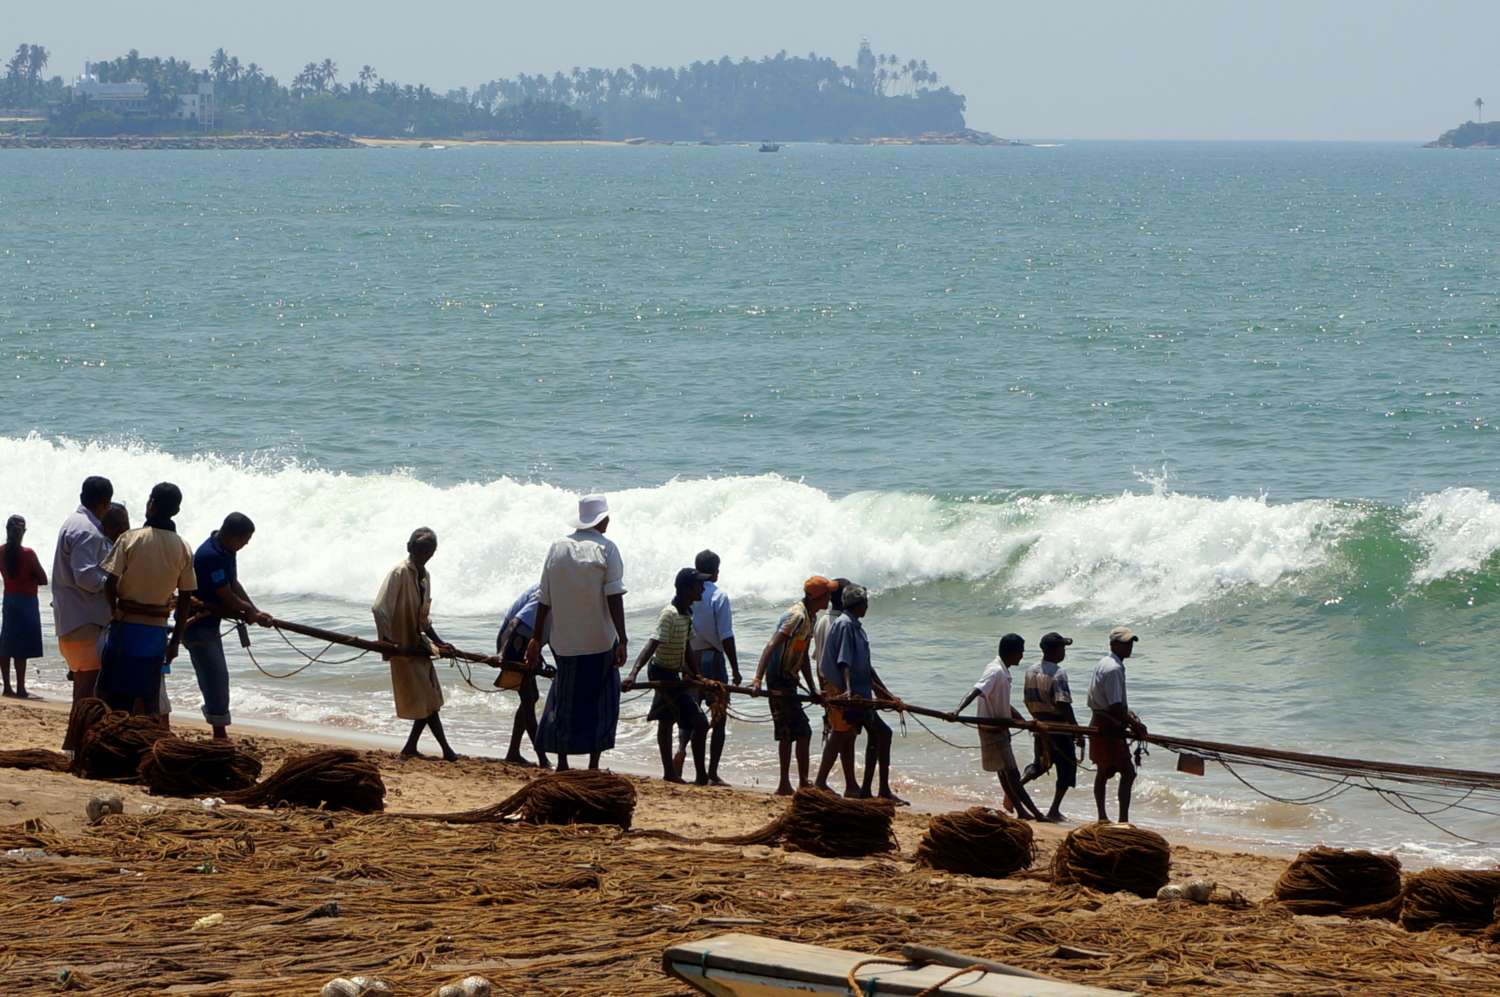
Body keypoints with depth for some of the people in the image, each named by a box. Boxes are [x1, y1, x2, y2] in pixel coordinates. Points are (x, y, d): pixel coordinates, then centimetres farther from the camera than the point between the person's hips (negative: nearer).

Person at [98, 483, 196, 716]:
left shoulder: (130, 539, -9)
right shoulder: (183, 549, 1)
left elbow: (110, 584, -12)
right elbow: (184, 600, 3)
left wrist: (114, 609, 8)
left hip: (126, 625, -3)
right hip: (157, 630, 3)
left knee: (112, 695, 3)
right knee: (149, 698, 10)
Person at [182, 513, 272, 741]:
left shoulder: (226, 551, 4)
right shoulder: (211, 556, -27)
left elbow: (234, 584, 11)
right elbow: (227, 597, -21)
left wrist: (255, 612, 2)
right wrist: (248, 610, -3)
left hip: (209, 622, 10)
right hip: (197, 625, -10)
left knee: (218, 678, 13)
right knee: (216, 677, -9)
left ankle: (220, 733, 19)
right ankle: (220, 734, -3)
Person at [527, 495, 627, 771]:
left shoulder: (558, 547, 5)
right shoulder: (605, 548, -6)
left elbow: (544, 598, 7)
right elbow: (614, 597, -13)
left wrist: (537, 639, 13)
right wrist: (621, 640, -14)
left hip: (563, 641, 4)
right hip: (599, 641, -4)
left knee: (564, 699, 14)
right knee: (602, 701, 6)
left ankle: (562, 762, 15)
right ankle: (594, 764, 3)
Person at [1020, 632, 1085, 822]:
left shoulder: (1031, 671, 5)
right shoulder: (1058, 673, -18)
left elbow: (1028, 701, 12)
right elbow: (1063, 704, -23)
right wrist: (1077, 731, -20)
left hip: (1039, 726, 7)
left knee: (1041, 764, 24)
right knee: (1067, 766, 6)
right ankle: (1054, 811, 6)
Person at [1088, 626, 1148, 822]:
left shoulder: (1103, 664, 14)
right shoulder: (1114, 669, -19)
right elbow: (1115, 706, -22)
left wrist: (1128, 715, 11)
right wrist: (1135, 725, -15)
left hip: (1099, 725, 11)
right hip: (1109, 727, -11)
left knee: (1103, 771, 17)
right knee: (1128, 772, -10)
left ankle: (1102, 817, 24)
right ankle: (1123, 819, -13)